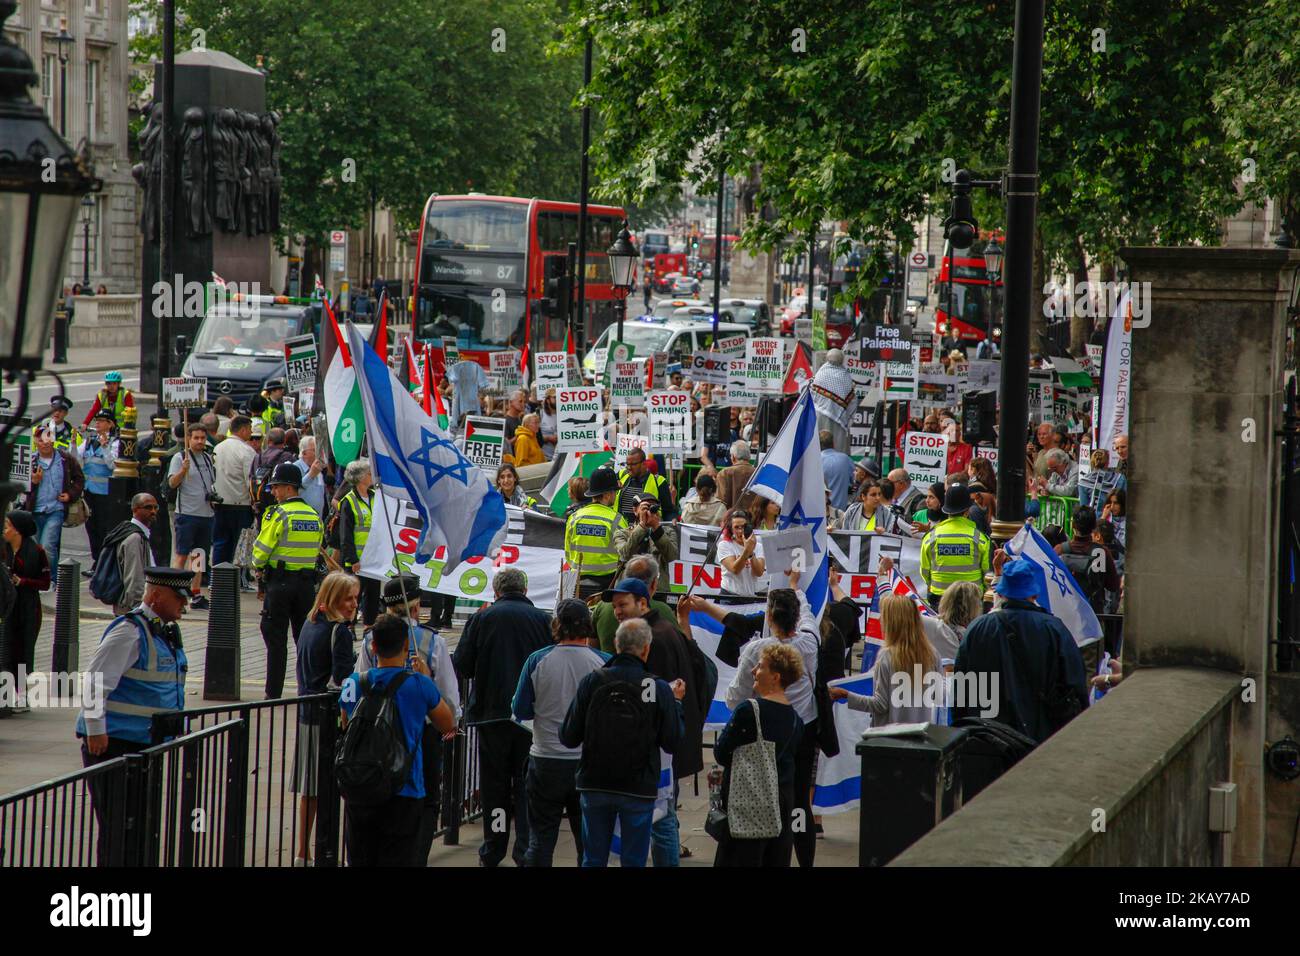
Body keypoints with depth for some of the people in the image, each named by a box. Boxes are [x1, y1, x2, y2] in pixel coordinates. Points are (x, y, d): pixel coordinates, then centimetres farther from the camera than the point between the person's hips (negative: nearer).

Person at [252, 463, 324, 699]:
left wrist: (258, 567, 10)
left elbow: (262, 549, -10)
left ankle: (273, 692, 1)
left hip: (280, 582, -5)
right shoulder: (314, 516, 8)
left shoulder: (278, 514, -12)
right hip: (307, 581, 6)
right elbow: (316, 550, 11)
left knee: (276, 638, 1)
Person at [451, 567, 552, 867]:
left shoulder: (482, 618, -4)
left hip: (491, 712, 0)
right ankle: (525, 849, 1)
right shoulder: (542, 619, -3)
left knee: (494, 784, 10)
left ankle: (493, 851, 13)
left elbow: (461, 666, -4)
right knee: (525, 784, 7)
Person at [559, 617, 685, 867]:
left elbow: (568, 738, -7)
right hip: (638, 790, -1)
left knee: (593, 859, 11)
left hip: (594, 784, 2)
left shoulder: (591, 682, -8)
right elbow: (673, 743, -4)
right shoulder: (659, 689, -11)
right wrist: (676, 703, 9)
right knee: (633, 861, 7)